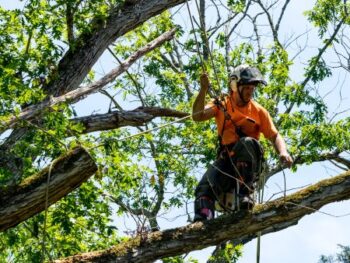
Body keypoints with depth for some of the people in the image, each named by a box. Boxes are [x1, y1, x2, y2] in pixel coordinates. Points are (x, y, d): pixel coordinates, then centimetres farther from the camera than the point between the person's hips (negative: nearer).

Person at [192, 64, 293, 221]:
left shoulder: (259, 111, 10)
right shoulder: (221, 104, 9)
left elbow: (274, 136, 3)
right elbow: (197, 116, -7)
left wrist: (283, 152, -20)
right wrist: (203, 90, -21)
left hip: (248, 160, -1)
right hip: (227, 159, 1)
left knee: (247, 142, -35)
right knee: (204, 188, -25)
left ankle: (244, 193, -34)